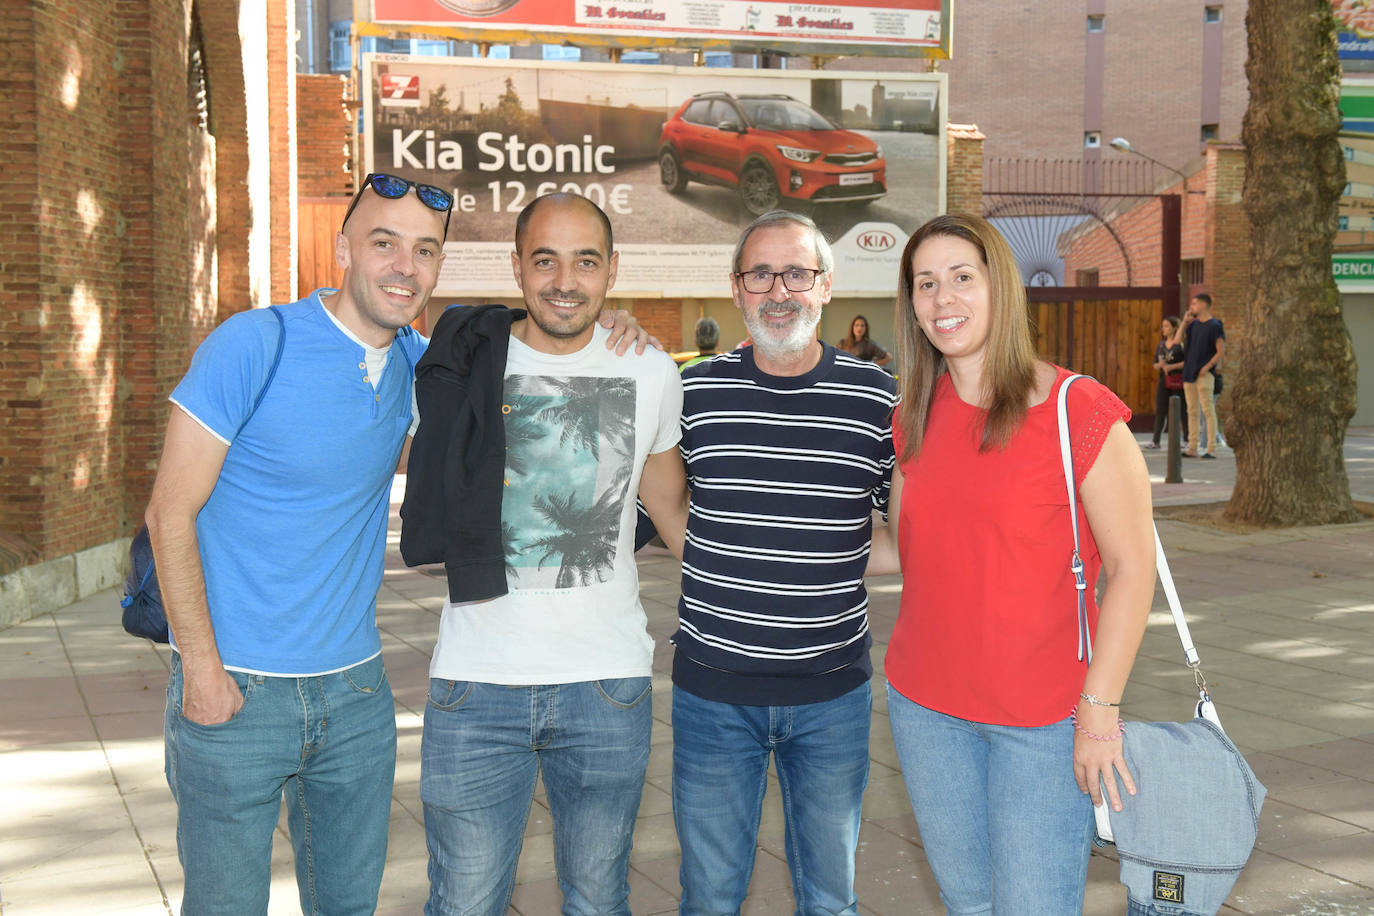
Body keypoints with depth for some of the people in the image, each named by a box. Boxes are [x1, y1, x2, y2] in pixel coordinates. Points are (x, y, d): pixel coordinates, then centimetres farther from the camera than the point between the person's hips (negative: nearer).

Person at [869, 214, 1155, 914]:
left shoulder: (1079, 411, -11)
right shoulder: (915, 420, 6)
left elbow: (1131, 567, -11)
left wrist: (1099, 711, -14)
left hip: (1042, 721, -5)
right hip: (925, 705, 5)